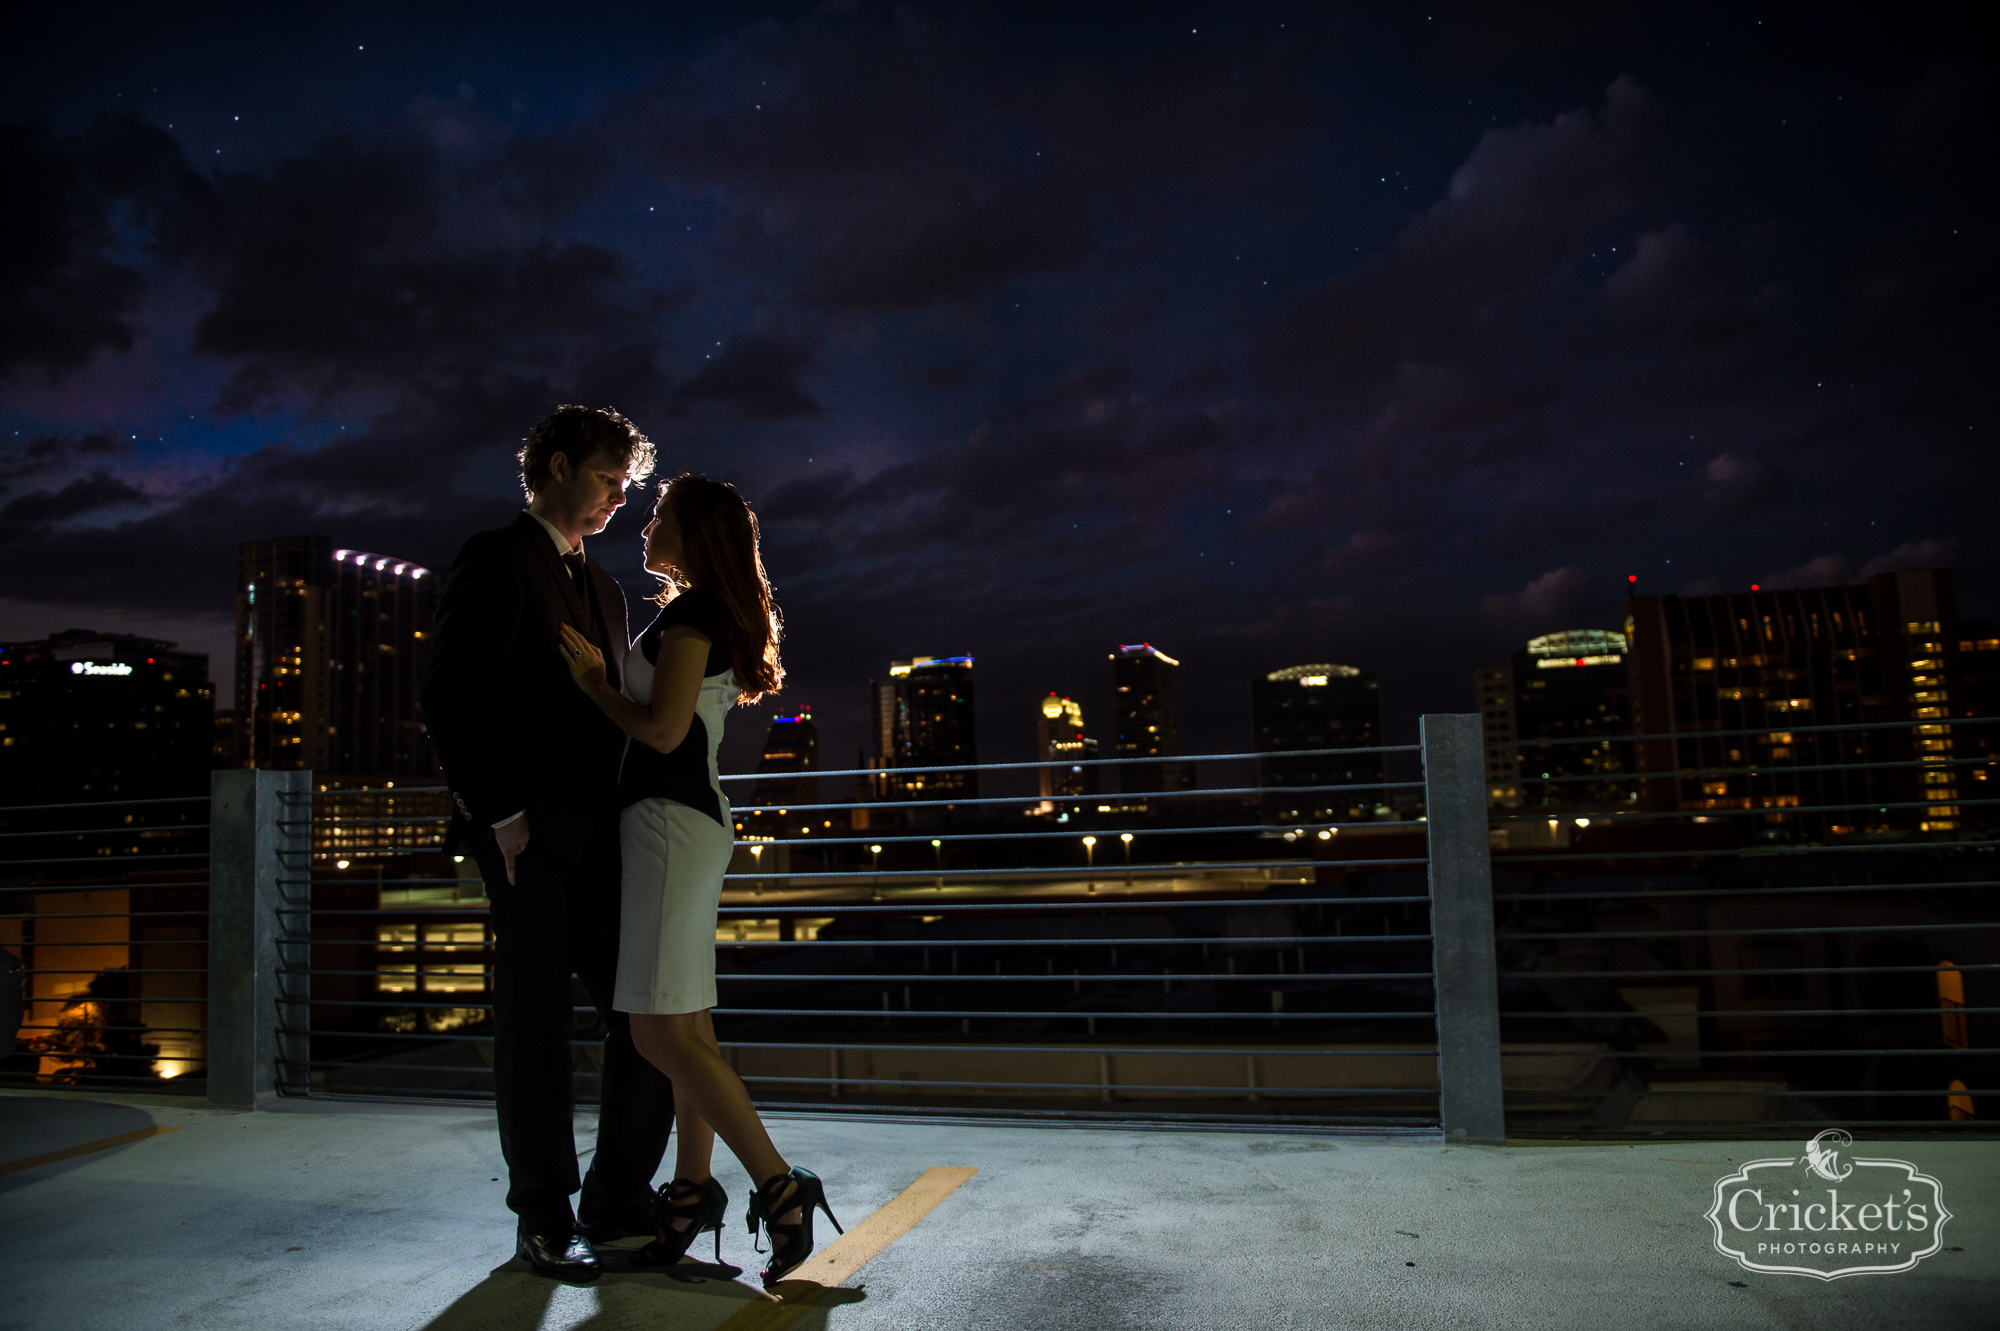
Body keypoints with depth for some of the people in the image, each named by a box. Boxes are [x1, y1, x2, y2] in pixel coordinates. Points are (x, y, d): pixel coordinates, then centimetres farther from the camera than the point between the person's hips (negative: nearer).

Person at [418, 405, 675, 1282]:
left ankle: (618, 1201, 19)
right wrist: (502, 815, -14)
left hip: (602, 840, 7)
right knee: (536, 1028, 3)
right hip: (530, 841, -7)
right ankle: (543, 1219, 16)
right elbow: (448, 701, -11)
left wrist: (635, 820, 10)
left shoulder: (604, 590, 21)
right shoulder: (496, 562, -3)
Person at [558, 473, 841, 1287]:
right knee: (687, 1028, 11)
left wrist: (593, 683, -3)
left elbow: (664, 730, -17)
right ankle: (692, 1191, 17)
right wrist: (603, 676, 20)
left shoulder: (689, 612, -10)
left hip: (672, 821, -10)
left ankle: (779, 1188, -10)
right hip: (688, 821, 10)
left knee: (661, 1032, -11)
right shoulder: (713, 616, 19)